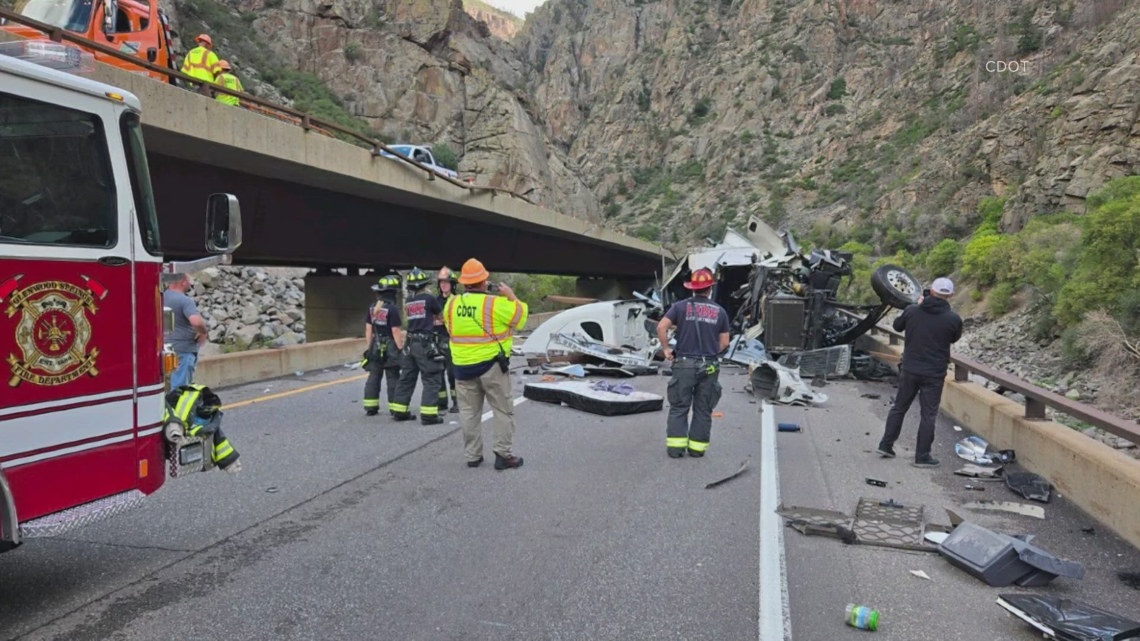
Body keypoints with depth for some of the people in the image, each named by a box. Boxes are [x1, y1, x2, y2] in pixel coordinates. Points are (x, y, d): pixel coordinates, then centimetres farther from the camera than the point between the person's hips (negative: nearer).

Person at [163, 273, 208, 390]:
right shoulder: (185, 300, -17)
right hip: (183, 351, -9)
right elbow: (196, 321, -33)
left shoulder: (161, 297, 9)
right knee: (180, 388, -4)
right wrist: (204, 333, -13)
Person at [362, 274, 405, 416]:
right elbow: (396, 331, -16)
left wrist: (369, 346, 18)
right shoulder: (392, 309, -16)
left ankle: (371, 407, 15)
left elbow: (368, 330, 9)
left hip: (376, 348, 6)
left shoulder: (371, 308, 4)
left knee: (374, 377, 11)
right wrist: (401, 348, -9)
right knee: (393, 378, 2)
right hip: (390, 348, -6)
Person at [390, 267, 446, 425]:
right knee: (432, 379, -2)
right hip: (426, 344, -7)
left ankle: (399, 411, 20)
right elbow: (440, 316, 7)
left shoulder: (408, 301, 10)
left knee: (407, 378, 15)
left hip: (410, 343, 7)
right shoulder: (430, 298, -7)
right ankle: (429, 415, -5)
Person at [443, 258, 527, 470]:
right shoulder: (496, 303, -15)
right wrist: (511, 296, 9)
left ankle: (473, 456, 17)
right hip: (492, 365, -4)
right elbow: (521, 316, -5)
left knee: (469, 412, 13)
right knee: (503, 411, 6)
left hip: (463, 367, 4)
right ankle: (504, 455, 6)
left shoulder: (451, 304, 0)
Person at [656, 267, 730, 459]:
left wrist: (666, 349, 1)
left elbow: (662, 327, -11)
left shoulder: (681, 306, -1)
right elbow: (724, 343, 6)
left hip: (684, 364, -1)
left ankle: (676, 446, 3)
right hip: (709, 366, 1)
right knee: (703, 409, 10)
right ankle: (697, 447, 14)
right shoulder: (720, 311, 5)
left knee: (679, 407, 6)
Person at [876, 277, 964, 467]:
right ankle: (922, 456, 10)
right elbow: (954, 339, 8)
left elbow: (897, 326, 14)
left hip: (909, 369, 3)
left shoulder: (912, 311, -6)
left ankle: (886, 445, 22)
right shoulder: (953, 319, -12)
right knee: (928, 415, 6)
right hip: (934, 373, -3)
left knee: (899, 407, 17)